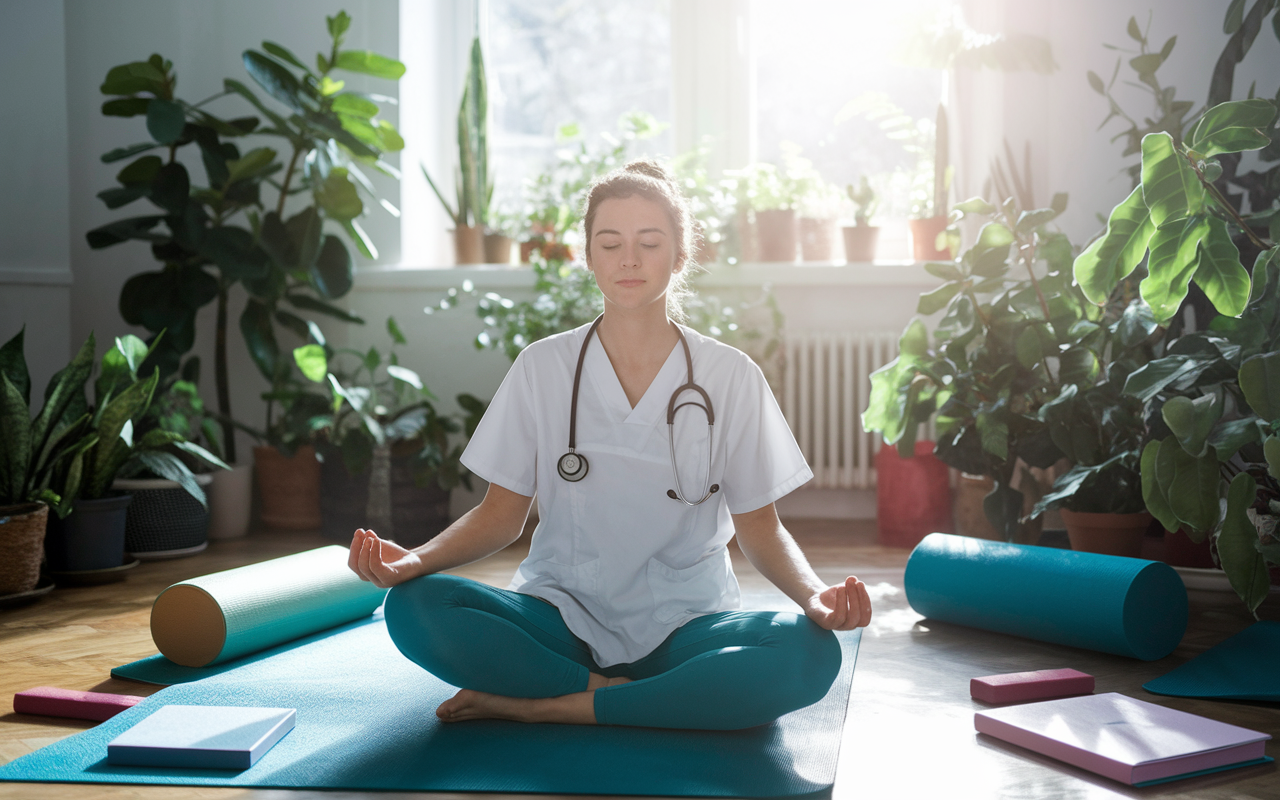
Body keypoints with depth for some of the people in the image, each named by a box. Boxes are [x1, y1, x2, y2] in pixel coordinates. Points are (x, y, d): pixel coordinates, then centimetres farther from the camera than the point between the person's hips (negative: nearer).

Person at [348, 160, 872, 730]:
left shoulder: (730, 376, 1)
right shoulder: (542, 367, 3)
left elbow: (759, 527, 3)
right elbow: (501, 513, 4)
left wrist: (814, 595, -18)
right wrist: (416, 560, -16)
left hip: (684, 625, 1)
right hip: (563, 617, 0)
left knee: (810, 654, -32)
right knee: (413, 608, -27)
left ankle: (542, 707, -23)